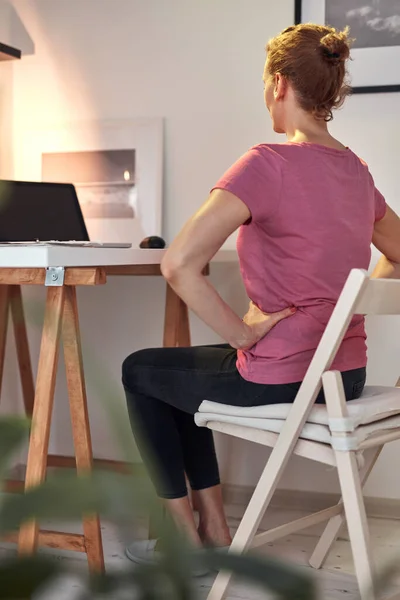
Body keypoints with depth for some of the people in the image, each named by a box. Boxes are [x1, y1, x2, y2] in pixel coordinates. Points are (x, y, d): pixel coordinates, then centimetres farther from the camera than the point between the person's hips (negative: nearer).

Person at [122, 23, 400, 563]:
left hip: (282, 381, -8)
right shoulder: (357, 170, 6)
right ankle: (213, 525, 29)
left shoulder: (269, 163, -18)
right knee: (181, 368, 28)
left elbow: (178, 265, -28)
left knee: (139, 371, 19)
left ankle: (184, 539, 25)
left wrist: (243, 333, -17)